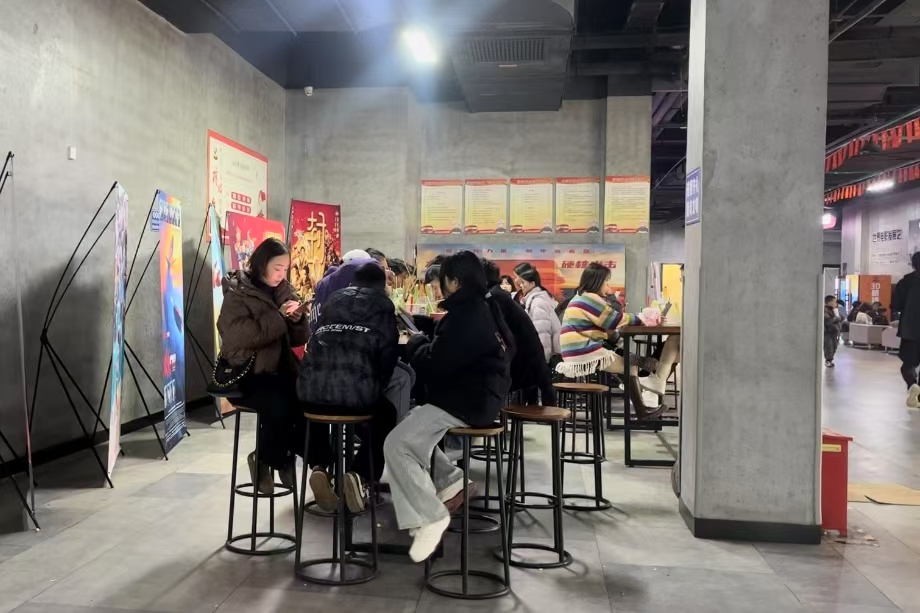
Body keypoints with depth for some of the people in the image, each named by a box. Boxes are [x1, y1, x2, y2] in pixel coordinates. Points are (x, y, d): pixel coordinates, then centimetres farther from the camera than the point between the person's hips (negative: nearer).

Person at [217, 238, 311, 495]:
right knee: (278, 404, -33)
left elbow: (298, 339, 11)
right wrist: (278, 317, -22)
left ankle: (286, 456, 0)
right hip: (247, 372, -5)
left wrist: (297, 320, -10)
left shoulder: (285, 292, 12)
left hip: (280, 369, 5)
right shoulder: (238, 294, -5)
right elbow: (236, 335, -23)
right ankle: (265, 460, -4)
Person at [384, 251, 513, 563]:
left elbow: (435, 364, -20)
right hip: (477, 394, 11)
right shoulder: (482, 308, 13)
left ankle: (430, 516, -11)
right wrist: (426, 340, 7)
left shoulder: (466, 314, -20)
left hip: (468, 401, -11)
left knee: (396, 444, -14)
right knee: (409, 426, 23)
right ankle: (448, 477, 18)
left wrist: (415, 343, -2)